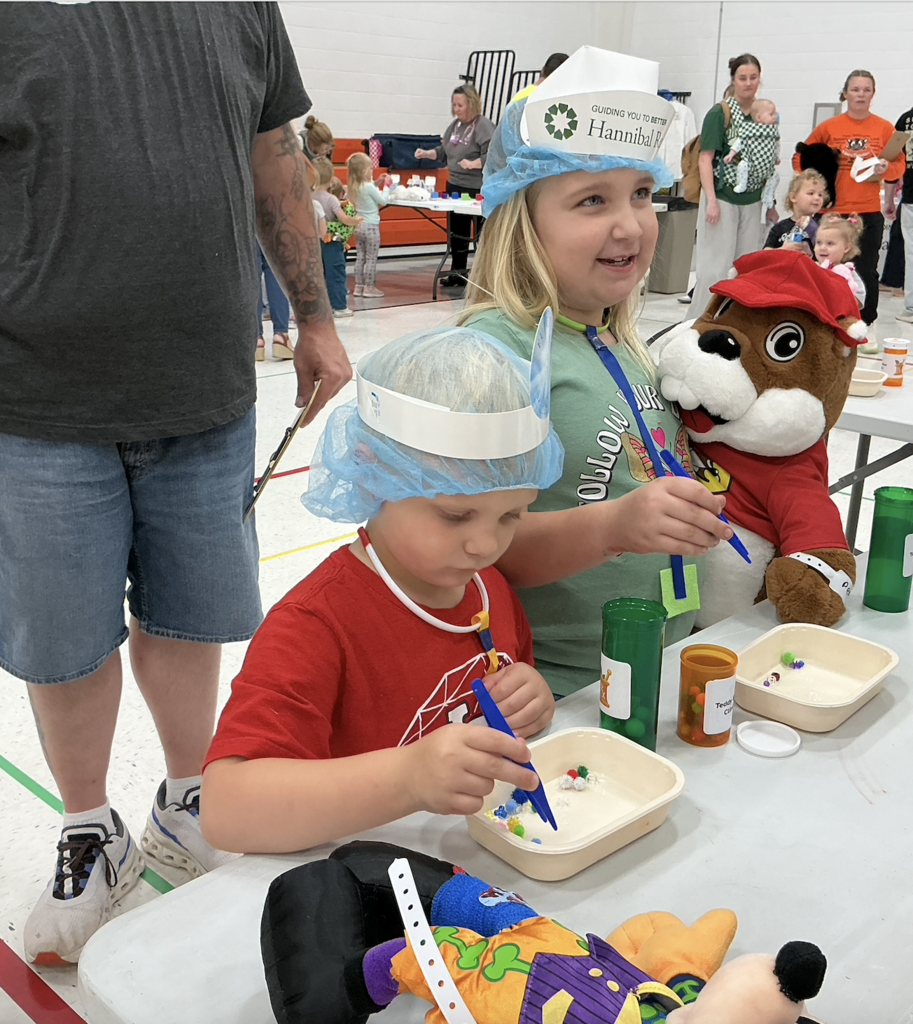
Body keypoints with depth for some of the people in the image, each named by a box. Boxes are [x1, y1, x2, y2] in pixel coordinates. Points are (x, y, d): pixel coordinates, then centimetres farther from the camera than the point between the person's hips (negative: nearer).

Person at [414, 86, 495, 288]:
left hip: (478, 189, -8)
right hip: (455, 186, 8)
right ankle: (458, 272, 25)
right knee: (457, 232, 14)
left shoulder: (483, 126, -11)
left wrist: (473, 164, -30)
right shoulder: (455, 124, 12)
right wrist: (426, 154, 6)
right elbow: (444, 150, 20)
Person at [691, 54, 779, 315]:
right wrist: (711, 200, -18)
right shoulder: (720, 113, -6)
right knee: (716, 264, -4)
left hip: (752, 200, 6)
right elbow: (705, 158, -10)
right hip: (722, 197, -6)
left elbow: (768, 163, 17)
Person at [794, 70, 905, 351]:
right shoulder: (828, 127, 2)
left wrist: (886, 170, -12)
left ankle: (867, 327, 14)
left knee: (866, 270, 2)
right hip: (832, 211, 0)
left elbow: (899, 165, 8)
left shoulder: (884, 128, 2)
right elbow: (800, 158, 9)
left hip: (868, 213, 0)